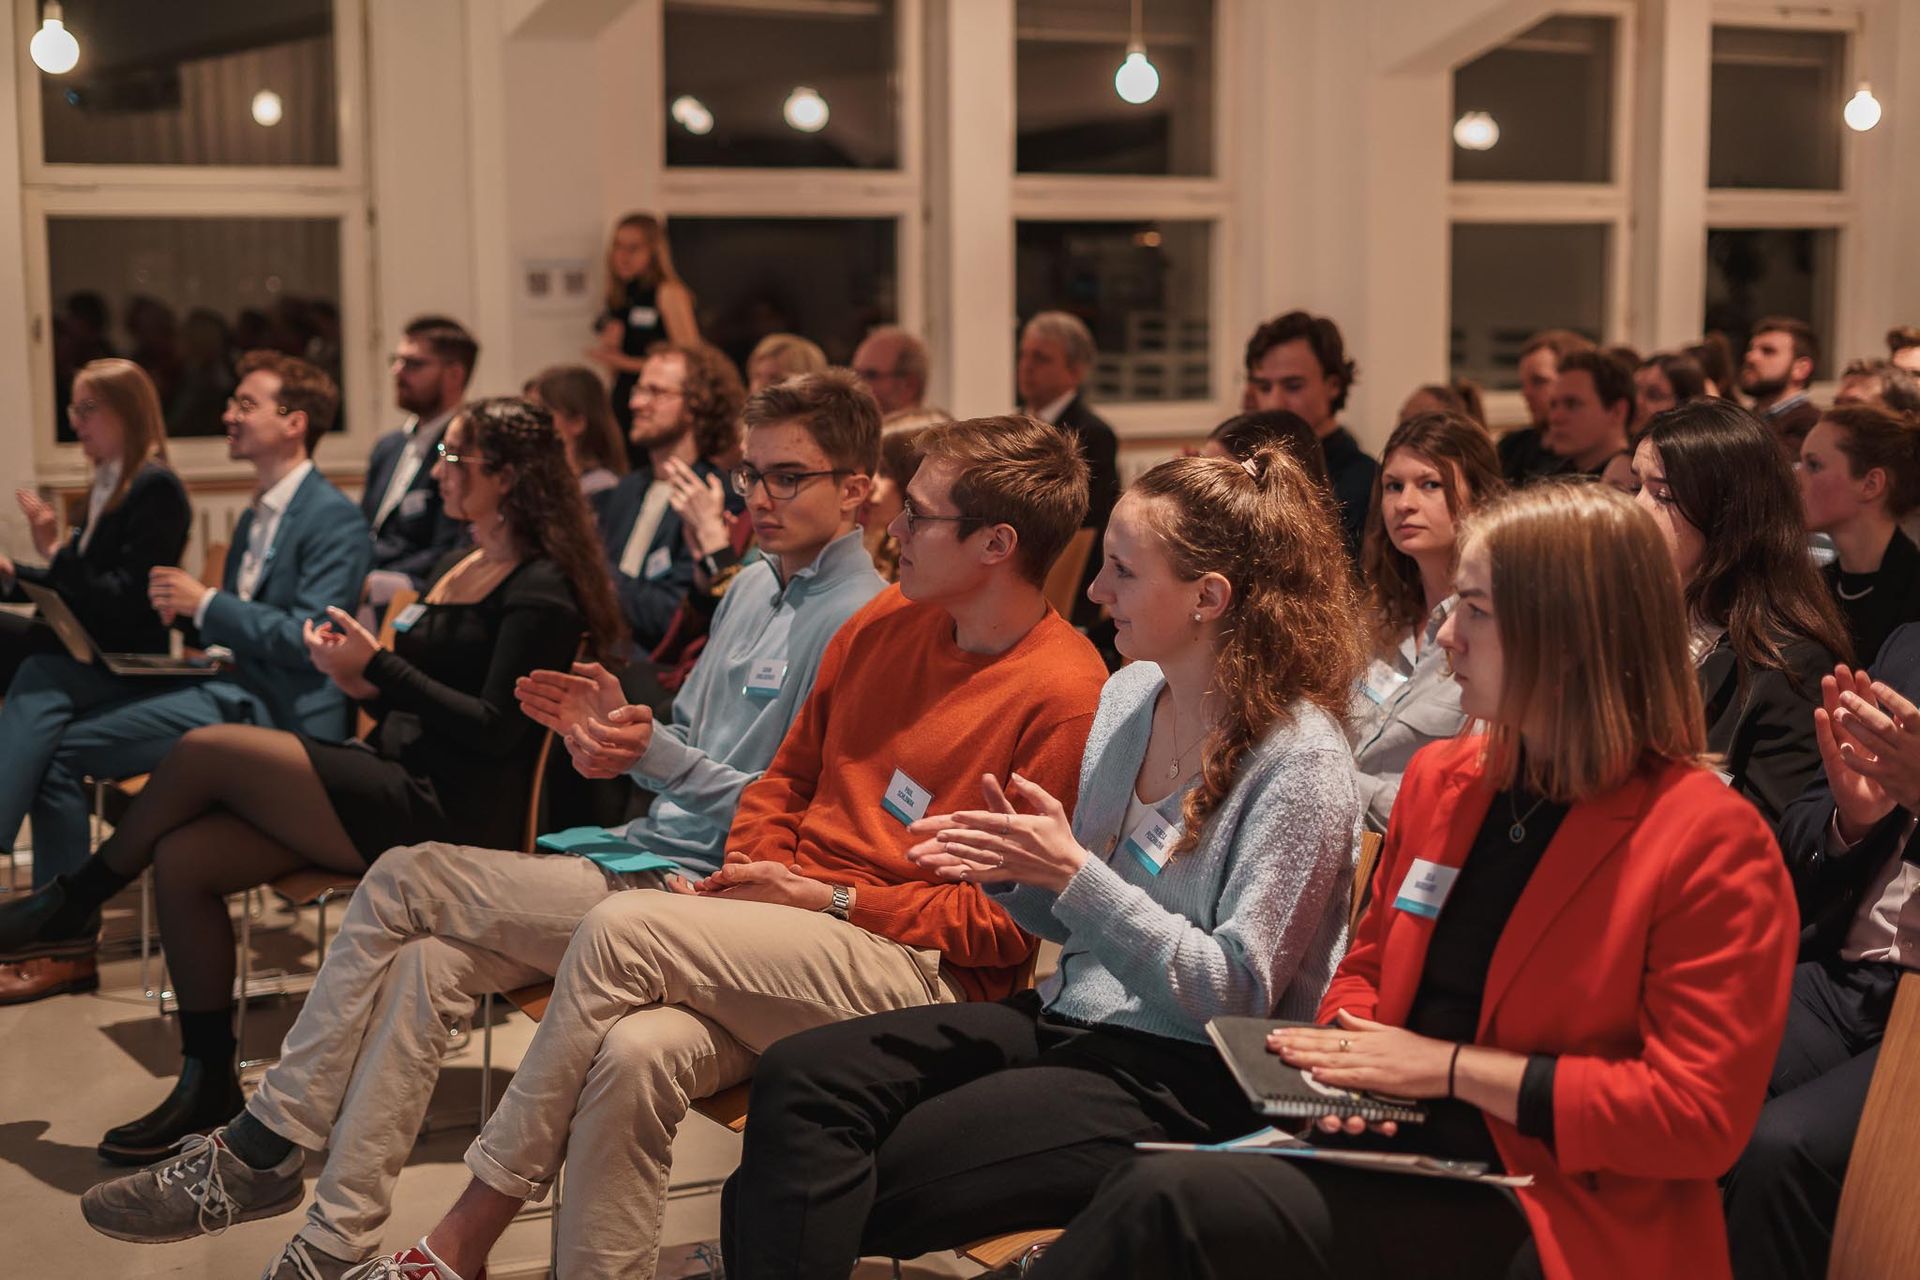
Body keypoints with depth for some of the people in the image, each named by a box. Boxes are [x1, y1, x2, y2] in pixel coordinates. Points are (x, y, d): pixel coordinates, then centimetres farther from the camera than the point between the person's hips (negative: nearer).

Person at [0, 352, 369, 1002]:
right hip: (227, 684, 9)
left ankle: (66, 943, -2)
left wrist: (206, 602, -16)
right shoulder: (258, 516, 21)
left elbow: (308, 641, -18)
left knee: (60, 747, -15)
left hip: (275, 714, -9)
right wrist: (183, 609, 3)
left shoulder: (335, 520, -9)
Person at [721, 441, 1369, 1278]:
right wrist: (1014, 873, -5)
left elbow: (1237, 995, -17)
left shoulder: (1299, 761, -15)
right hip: (1071, 1018, 7)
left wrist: (1073, 874, -21)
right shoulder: (1129, 694, 8)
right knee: (797, 1077, -15)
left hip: (1181, 1076, -7)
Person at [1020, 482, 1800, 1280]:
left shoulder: (1712, 845, -10)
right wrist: (1345, 1061, -2)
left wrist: (1452, 1067, -16)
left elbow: (1700, 1115, -14)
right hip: (1386, 1149, 6)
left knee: (1163, 1206, -27)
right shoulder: (1437, 780, 11)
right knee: (1155, 1195, -24)